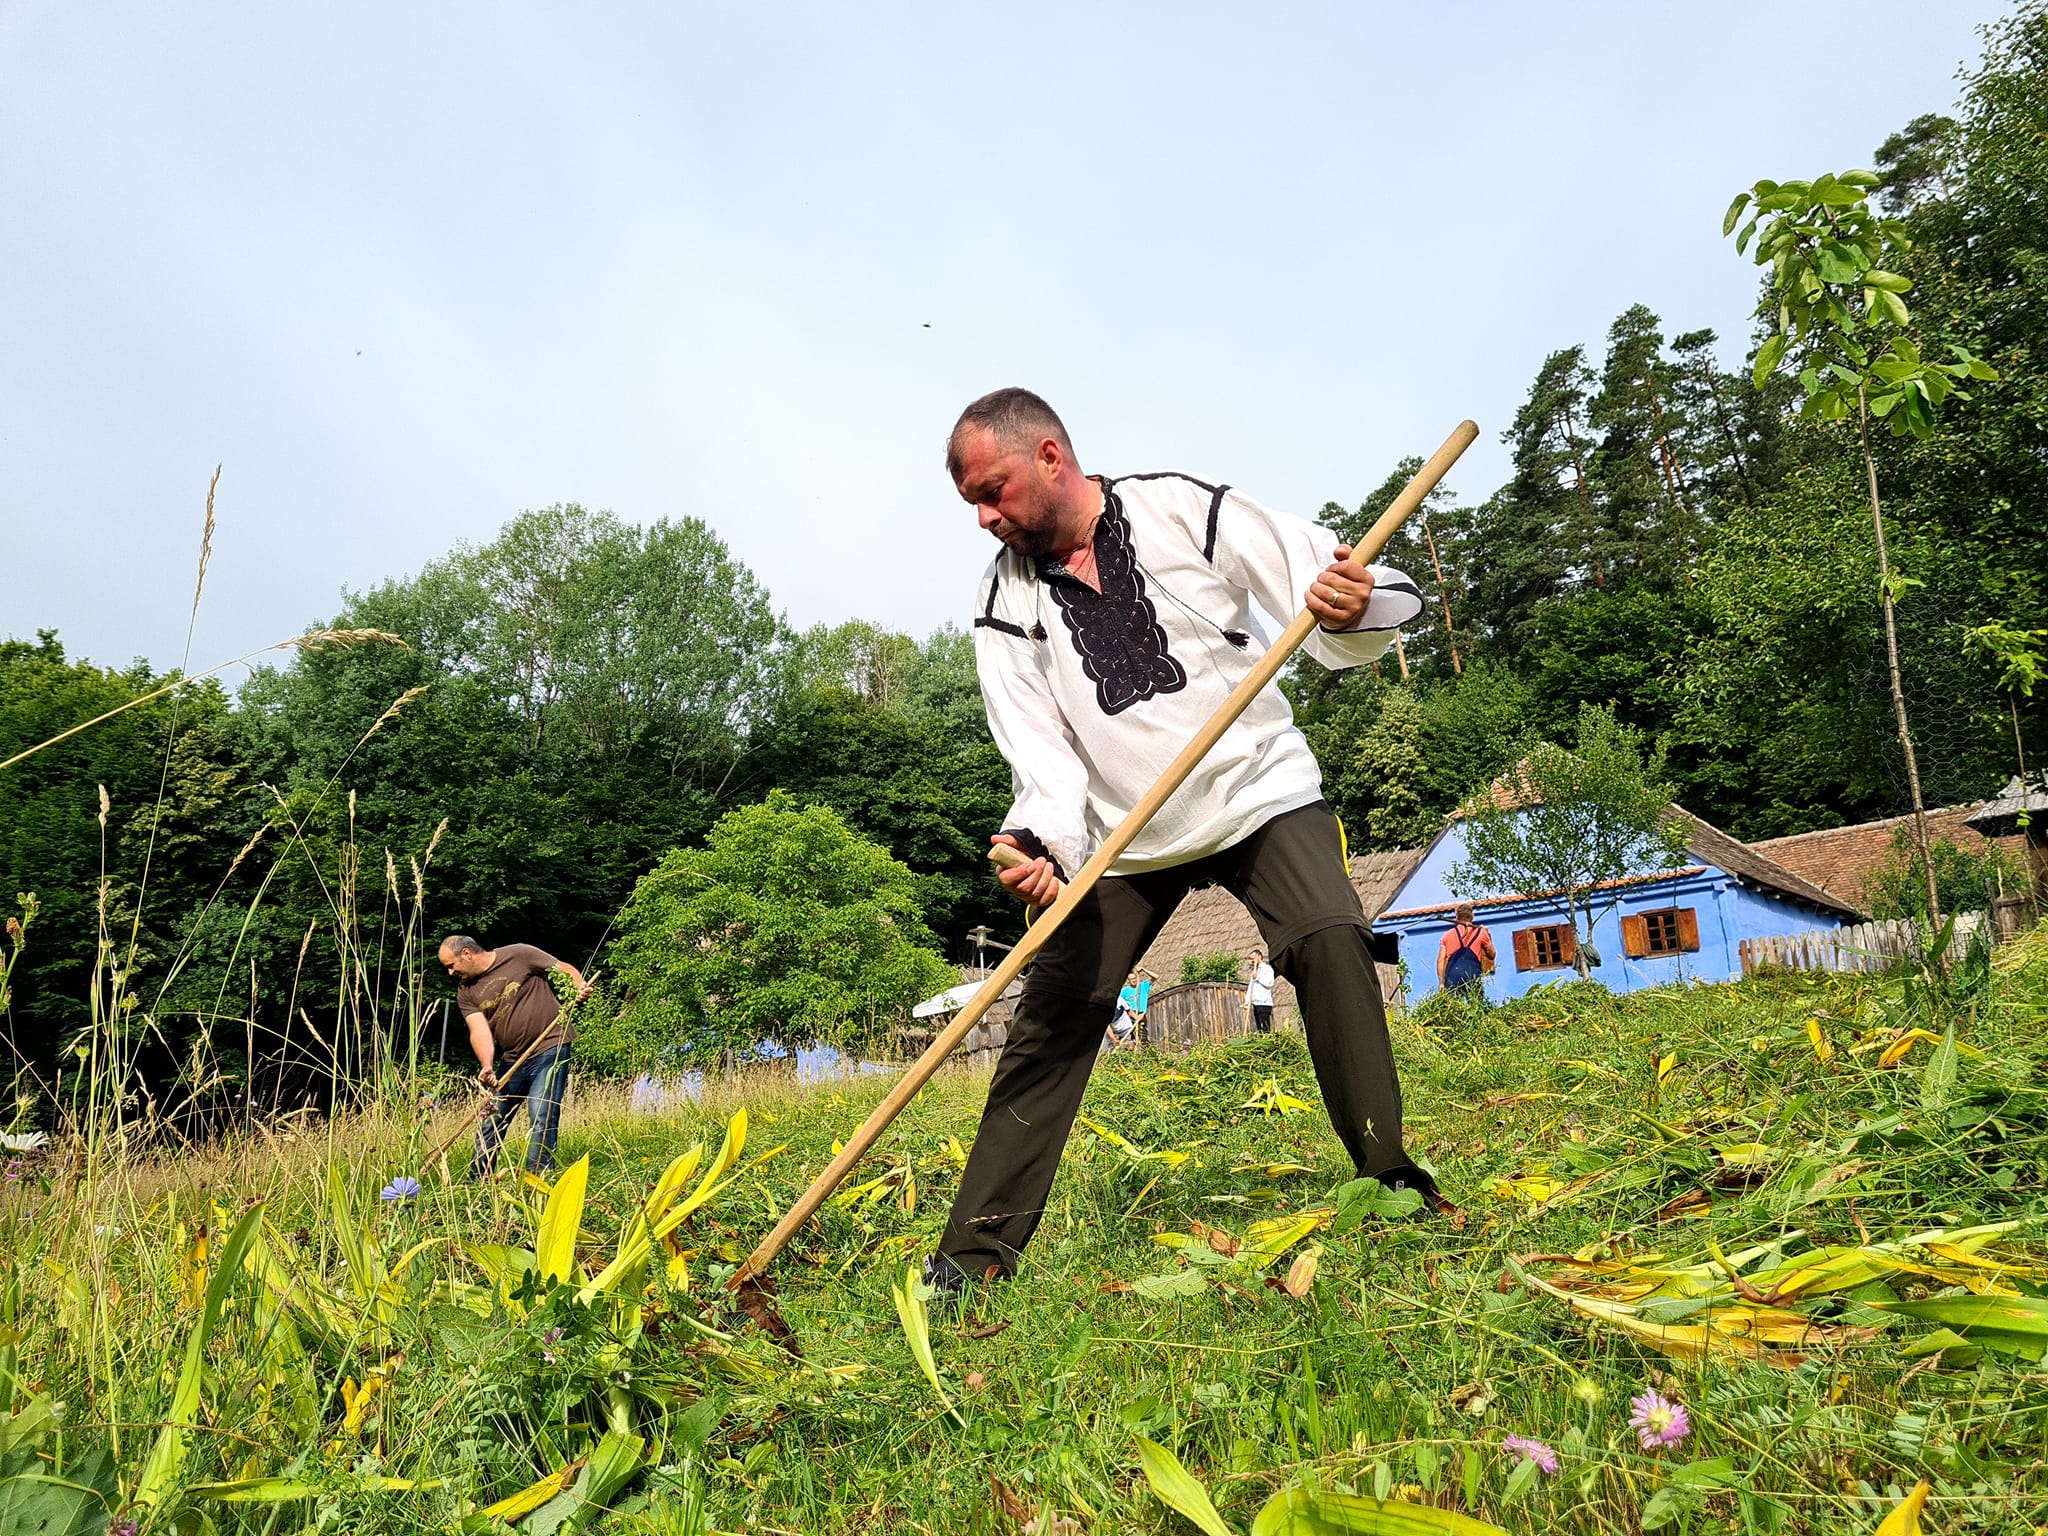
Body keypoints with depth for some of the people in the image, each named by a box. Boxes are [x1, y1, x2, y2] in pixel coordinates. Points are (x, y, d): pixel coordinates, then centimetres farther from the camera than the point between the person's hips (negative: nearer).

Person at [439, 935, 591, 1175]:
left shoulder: (518, 955, -4)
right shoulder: (466, 994, 8)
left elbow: (565, 969, -1)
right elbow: (480, 1031, -4)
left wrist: (580, 985, -22)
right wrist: (487, 1068, -21)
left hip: (550, 1049, -6)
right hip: (510, 1060, 6)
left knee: (541, 1118, -13)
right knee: (491, 1120, 10)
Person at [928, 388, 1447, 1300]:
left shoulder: (1187, 510, -9)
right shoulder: (1005, 601, -2)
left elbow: (1365, 594, -11)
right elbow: (1039, 747, -10)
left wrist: (1351, 607, -35)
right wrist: (1041, 839, -30)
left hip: (1260, 790, -2)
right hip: (1122, 835, 2)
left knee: (1329, 942, -25)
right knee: (1050, 1018, -3)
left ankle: (1393, 1182, -11)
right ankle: (977, 1250, 7)